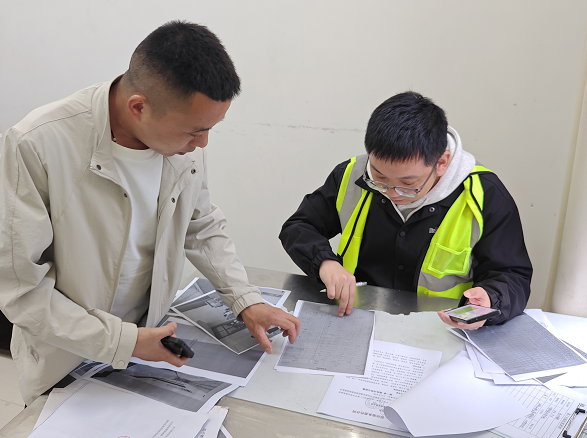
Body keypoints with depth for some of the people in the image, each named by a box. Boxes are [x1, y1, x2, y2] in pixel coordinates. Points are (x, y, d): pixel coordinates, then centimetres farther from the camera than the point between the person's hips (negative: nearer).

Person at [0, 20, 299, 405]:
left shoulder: (186, 140, -14)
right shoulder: (37, 146, -28)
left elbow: (204, 228, 0)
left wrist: (246, 300, -9)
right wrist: (121, 341, -24)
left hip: (148, 340, 4)